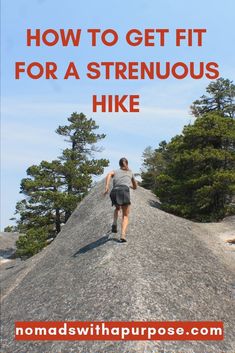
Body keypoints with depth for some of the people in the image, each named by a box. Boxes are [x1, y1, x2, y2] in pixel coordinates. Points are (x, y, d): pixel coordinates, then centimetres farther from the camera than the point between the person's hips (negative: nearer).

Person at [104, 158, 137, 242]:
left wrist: (107, 186, -9)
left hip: (114, 192, 2)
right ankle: (123, 234, -21)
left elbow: (109, 174, 1)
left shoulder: (115, 171, 27)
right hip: (124, 190, -2)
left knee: (117, 208, 33)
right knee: (125, 216, 3)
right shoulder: (130, 172, 30)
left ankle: (114, 223, 9)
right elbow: (135, 187, 39)